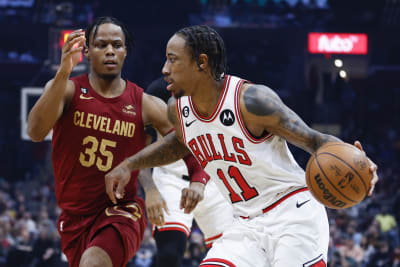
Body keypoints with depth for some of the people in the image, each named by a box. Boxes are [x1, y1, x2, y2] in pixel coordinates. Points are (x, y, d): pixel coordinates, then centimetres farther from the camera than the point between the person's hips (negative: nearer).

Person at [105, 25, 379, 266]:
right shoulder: (179, 109, 2)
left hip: (293, 216, -6)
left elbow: (314, 140, -16)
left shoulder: (252, 101, -19)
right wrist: (128, 165, 22)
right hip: (247, 224, 6)